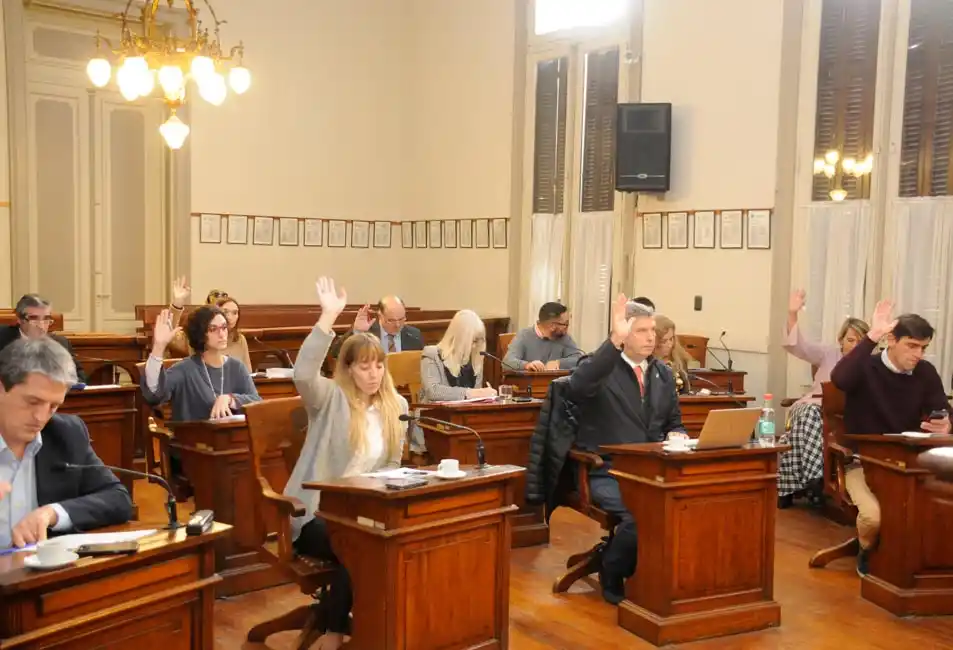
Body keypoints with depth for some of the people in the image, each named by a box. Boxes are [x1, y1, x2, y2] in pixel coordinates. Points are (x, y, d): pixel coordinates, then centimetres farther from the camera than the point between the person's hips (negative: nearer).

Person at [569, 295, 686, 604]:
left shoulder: (663, 373, 15)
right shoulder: (599, 366, -4)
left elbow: (674, 423, 22)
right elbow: (577, 387, -29)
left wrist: (676, 437, -3)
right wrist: (614, 341, -36)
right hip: (608, 472, -5)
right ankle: (612, 577, 0)